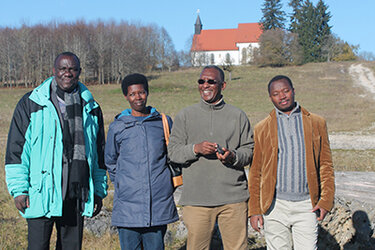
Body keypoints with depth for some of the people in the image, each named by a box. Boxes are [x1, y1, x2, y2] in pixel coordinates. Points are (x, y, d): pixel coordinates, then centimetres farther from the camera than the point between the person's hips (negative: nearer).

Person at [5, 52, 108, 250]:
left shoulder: (90, 108, 11)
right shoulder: (31, 104, 1)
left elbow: (99, 154, 17)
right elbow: (16, 149, 1)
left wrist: (98, 191, 14)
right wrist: (19, 189, -6)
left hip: (76, 194, 3)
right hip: (42, 192, -3)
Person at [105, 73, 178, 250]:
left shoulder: (164, 122, 8)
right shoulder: (117, 127, 5)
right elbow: (110, 161, 18)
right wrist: (122, 185, 12)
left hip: (159, 203, 1)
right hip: (128, 204, -1)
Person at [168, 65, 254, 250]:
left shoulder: (238, 116, 10)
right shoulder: (185, 116, 9)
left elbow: (250, 150, 10)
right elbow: (173, 151, 5)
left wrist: (233, 157, -11)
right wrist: (195, 149, -13)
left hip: (233, 198, 0)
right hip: (196, 199, 0)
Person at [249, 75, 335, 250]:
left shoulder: (316, 123, 7)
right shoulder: (261, 129, 6)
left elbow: (325, 165, 8)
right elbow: (255, 172, 6)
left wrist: (326, 200, -2)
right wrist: (254, 209, 2)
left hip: (306, 206, 0)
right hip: (274, 206, 0)